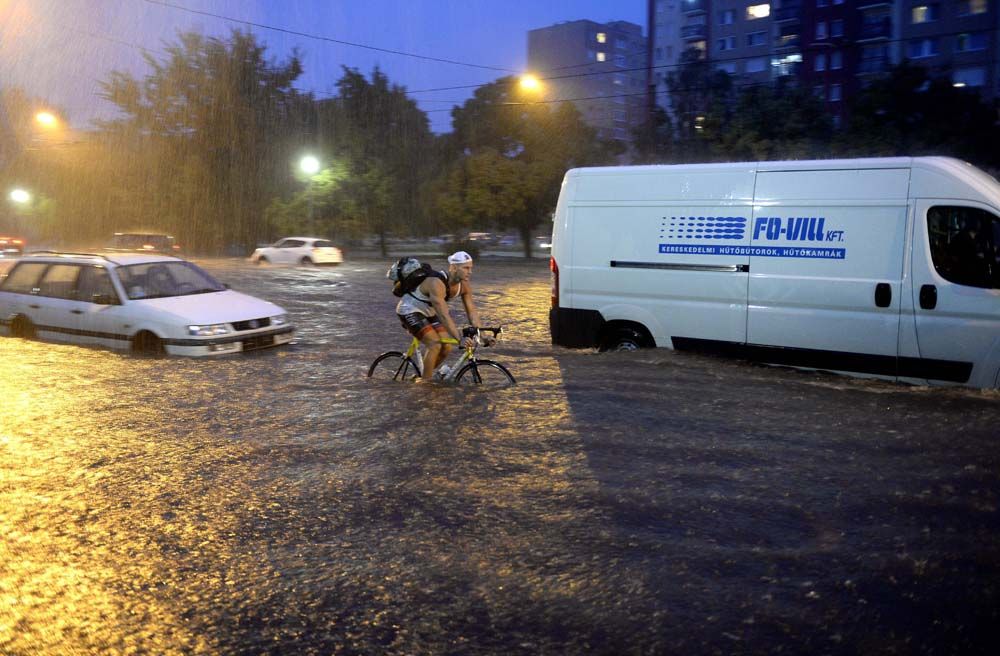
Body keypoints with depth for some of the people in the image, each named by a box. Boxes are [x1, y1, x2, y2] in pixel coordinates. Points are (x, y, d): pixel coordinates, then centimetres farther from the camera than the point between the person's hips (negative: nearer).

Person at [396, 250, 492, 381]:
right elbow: (444, 315, -41)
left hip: (428, 312, 8)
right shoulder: (437, 283, -36)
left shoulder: (465, 285, -12)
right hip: (410, 311, -8)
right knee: (435, 344, -23)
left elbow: (472, 311, -9)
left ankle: (421, 375, 18)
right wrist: (460, 339, -47)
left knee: (446, 347, -3)